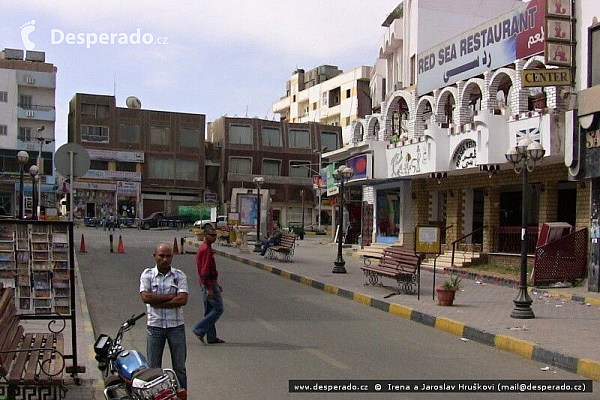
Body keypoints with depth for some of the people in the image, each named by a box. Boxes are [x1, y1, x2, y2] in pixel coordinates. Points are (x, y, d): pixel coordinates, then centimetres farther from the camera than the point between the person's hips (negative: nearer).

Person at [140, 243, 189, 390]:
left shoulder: (179, 275, 1)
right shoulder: (147, 274, 1)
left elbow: (183, 300, -11)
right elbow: (146, 297, -14)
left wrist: (157, 302, -13)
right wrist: (172, 296, -13)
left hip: (176, 326, 0)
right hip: (155, 326, 0)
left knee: (180, 367, 7)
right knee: (153, 368, 8)